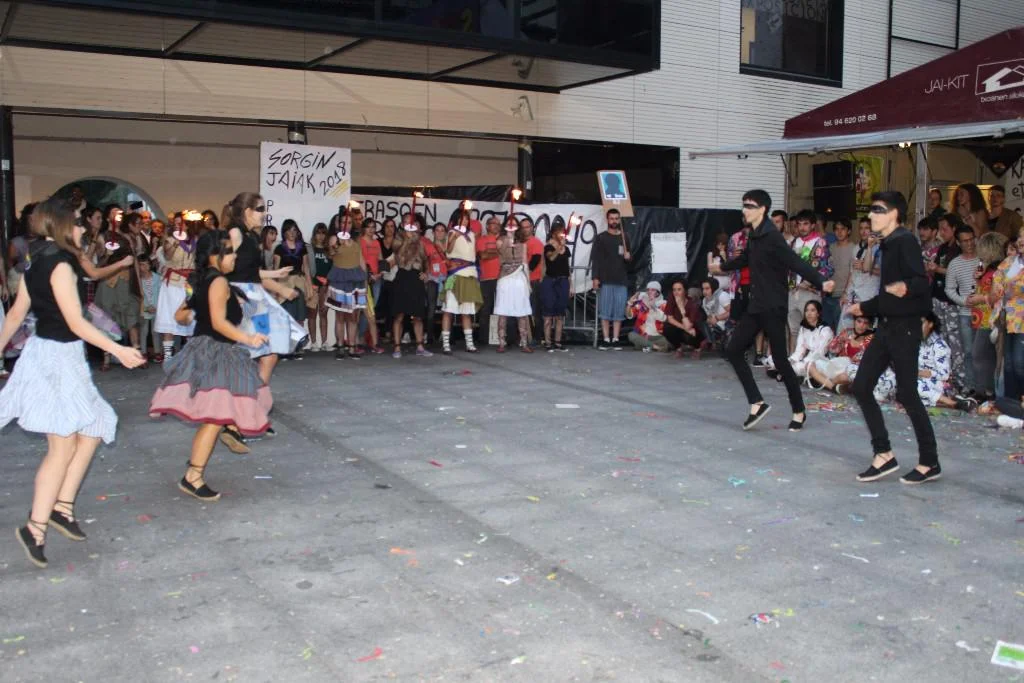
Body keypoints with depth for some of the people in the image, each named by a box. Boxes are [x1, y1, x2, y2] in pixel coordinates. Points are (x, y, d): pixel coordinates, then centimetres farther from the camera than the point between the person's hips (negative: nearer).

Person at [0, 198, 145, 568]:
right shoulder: (60, 265, -17)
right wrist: (118, 350, -19)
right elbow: (76, 322, -20)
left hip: (46, 353, 10)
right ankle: (35, 527, 2)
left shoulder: (36, 265, 11)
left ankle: (61, 507, 18)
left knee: (92, 431, 14)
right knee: (62, 447, -4)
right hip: (57, 358, -10)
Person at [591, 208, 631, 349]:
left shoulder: (624, 238, 14)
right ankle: (606, 340, -1)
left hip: (621, 280, 3)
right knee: (605, 311, -4)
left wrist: (629, 257, -3)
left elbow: (629, 258, 21)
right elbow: (595, 259, -1)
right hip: (605, 280, -3)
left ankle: (615, 339, 4)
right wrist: (595, 277, -10)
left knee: (619, 311, 0)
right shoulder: (601, 238, 4)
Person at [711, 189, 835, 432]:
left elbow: (796, 263, -25)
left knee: (780, 360, -3)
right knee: (733, 350, 4)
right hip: (756, 306, 9)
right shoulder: (754, 237, 11)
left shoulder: (772, 237, -15)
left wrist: (820, 283, -40)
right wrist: (722, 267, 49)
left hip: (773, 307, -9)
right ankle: (757, 404, 9)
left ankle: (799, 412, 12)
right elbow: (745, 259, 31)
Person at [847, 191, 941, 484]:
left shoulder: (905, 241, -12)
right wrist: (864, 308, 38)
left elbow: (921, 281, -25)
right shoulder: (888, 244, 15)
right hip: (886, 326, 9)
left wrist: (906, 287, -46)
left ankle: (929, 462, 9)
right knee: (861, 387, 5)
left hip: (904, 328, -9)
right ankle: (884, 454, 11)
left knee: (906, 394, -4)